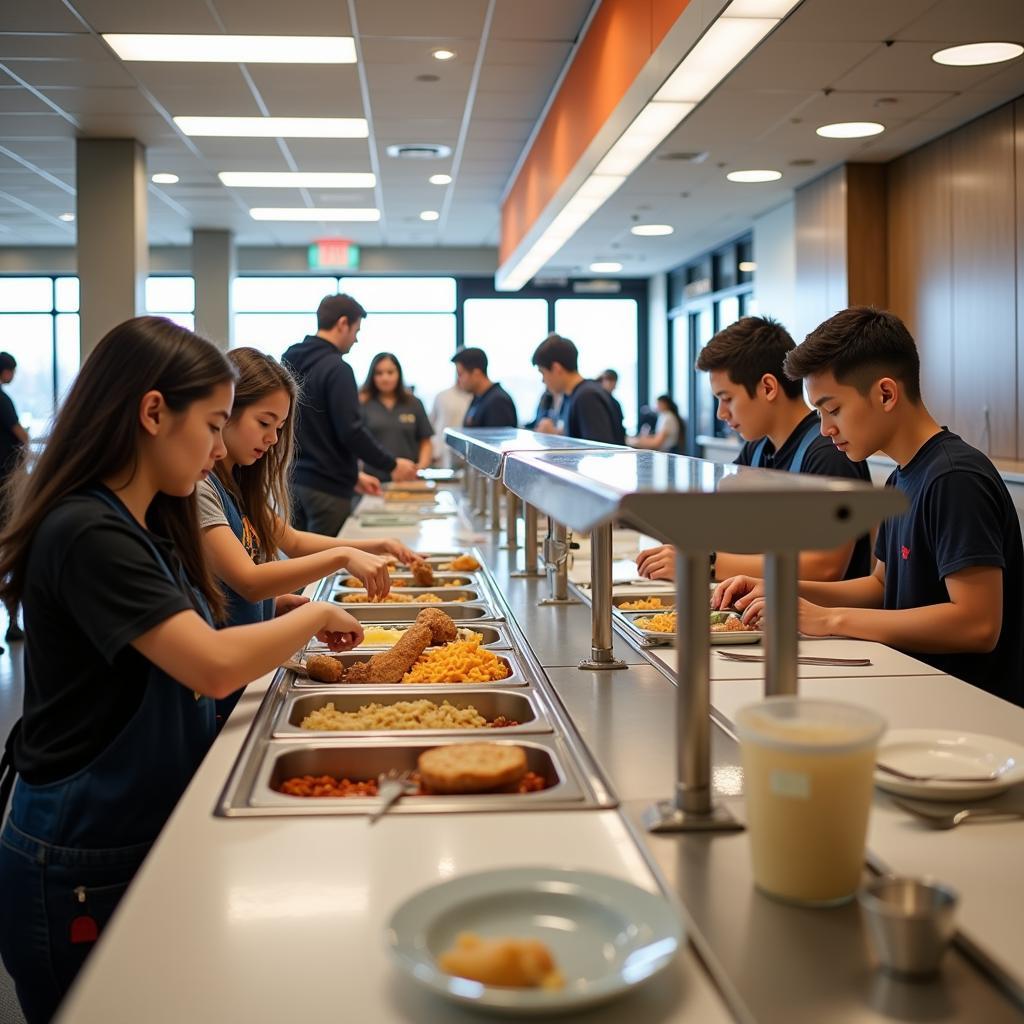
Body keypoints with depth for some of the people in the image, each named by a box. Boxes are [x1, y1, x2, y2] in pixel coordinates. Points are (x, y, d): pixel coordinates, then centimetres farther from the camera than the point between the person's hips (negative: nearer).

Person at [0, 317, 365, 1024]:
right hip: (82, 870, -9)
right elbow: (214, 666, -30)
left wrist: (303, 640, -1)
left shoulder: (148, 528, 8)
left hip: (152, 841, 9)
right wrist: (315, 616, -14)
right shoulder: (87, 533, -22)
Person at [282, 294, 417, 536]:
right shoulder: (337, 369, -14)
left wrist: (354, 475, 21)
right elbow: (351, 431, -19)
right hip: (327, 488, -8)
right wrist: (392, 465, -6)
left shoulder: (290, 363, 12)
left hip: (294, 480, 8)